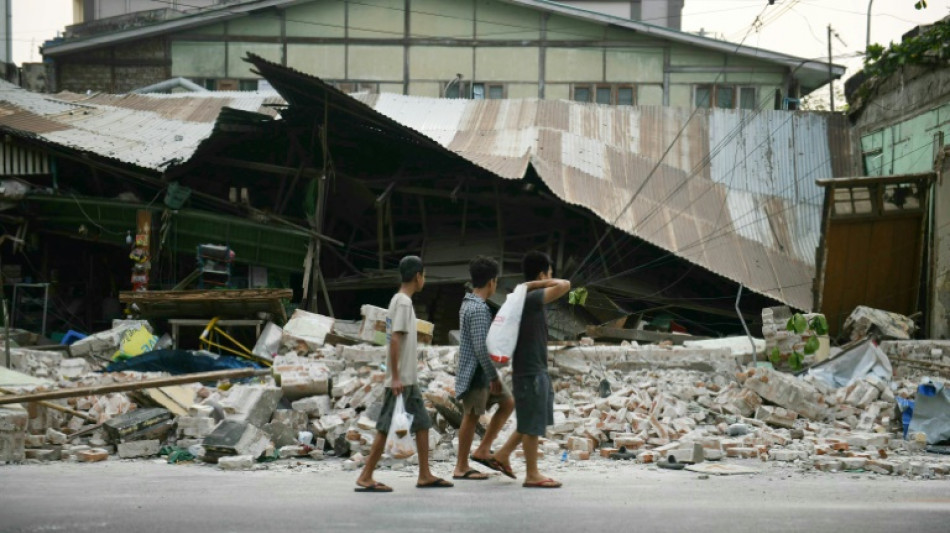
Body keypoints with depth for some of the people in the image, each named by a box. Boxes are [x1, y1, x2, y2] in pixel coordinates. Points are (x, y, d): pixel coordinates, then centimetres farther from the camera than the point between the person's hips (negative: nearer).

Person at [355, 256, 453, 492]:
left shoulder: (399, 300, 14)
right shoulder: (404, 303, -15)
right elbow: (395, 340, -21)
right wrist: (395, 377, -23)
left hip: (408, 380, 10)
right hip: (401, 380, -10)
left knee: (423, 423, 11)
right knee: (386, 427, -6)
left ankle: (425, 475, 15)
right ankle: (365, 478, -2)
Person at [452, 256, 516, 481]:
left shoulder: (469, 304, 11)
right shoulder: (479, 308, -21)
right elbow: (480, 347, -24)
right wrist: (493, 377, -18)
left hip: (483, 371, 10)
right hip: (476, 372, -10)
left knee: (507, 403, 14)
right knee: (471, 416, -1)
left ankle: (482, 450, 16)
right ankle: (461, 468, 8)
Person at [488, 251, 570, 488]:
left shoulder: (523, 298, 12)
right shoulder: (531, 299, -19)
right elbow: (565, 285, -30)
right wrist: (539, 283, -17)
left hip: (536, 369, 10)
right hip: (530, 371, -10)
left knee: (532, 422, 19)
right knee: (532, 424, -2)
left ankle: (503, 454, 27)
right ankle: (532, 475, 6)